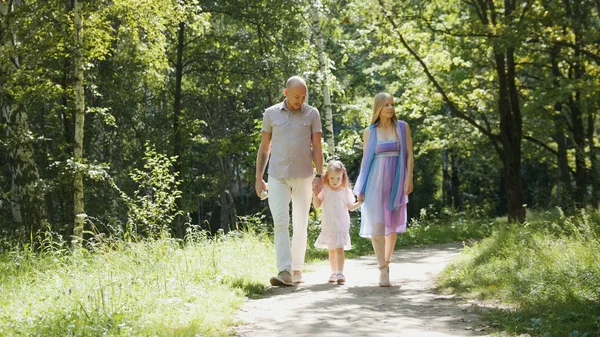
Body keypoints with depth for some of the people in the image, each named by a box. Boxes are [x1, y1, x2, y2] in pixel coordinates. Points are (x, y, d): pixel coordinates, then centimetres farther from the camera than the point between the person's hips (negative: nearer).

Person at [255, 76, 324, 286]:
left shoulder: (312, 114, 3)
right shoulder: (271, 114, 4)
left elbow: (317, 147, 3)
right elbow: (264, 147, 8)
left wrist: (319, 176, -5)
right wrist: (258, 178, 6)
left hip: (303, 177, 1)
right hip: (277, 177, 0)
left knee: (300, 225, 6)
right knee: (280, 222, -12)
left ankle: (297, 270, 16)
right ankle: (285, 272, -19)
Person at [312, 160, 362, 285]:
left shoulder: (345, 191, 2)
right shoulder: (324, 190, 1)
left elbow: (351, 207, 7)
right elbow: (317, 205, -5)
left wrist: (359, 202, -11)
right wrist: (315, 193, -19)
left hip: (341, 225, -2)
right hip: (328, 226, 2)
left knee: (339, 249, -12)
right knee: (331, 250, 11)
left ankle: (340, 273, -17)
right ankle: (334, 272, 23)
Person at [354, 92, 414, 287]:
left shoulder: (403, 127, 5)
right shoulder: (369, 132, 5)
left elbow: (409, 154, 3)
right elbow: (365, 159, 8)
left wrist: (409, 178, -7)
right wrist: (360, 187, 5)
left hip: (396, 180, 1)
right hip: (375, 181, -1)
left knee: (392, 224, 9)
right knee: (376, 223, -12)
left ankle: (386, 261, 27)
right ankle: (383, 271, -15)